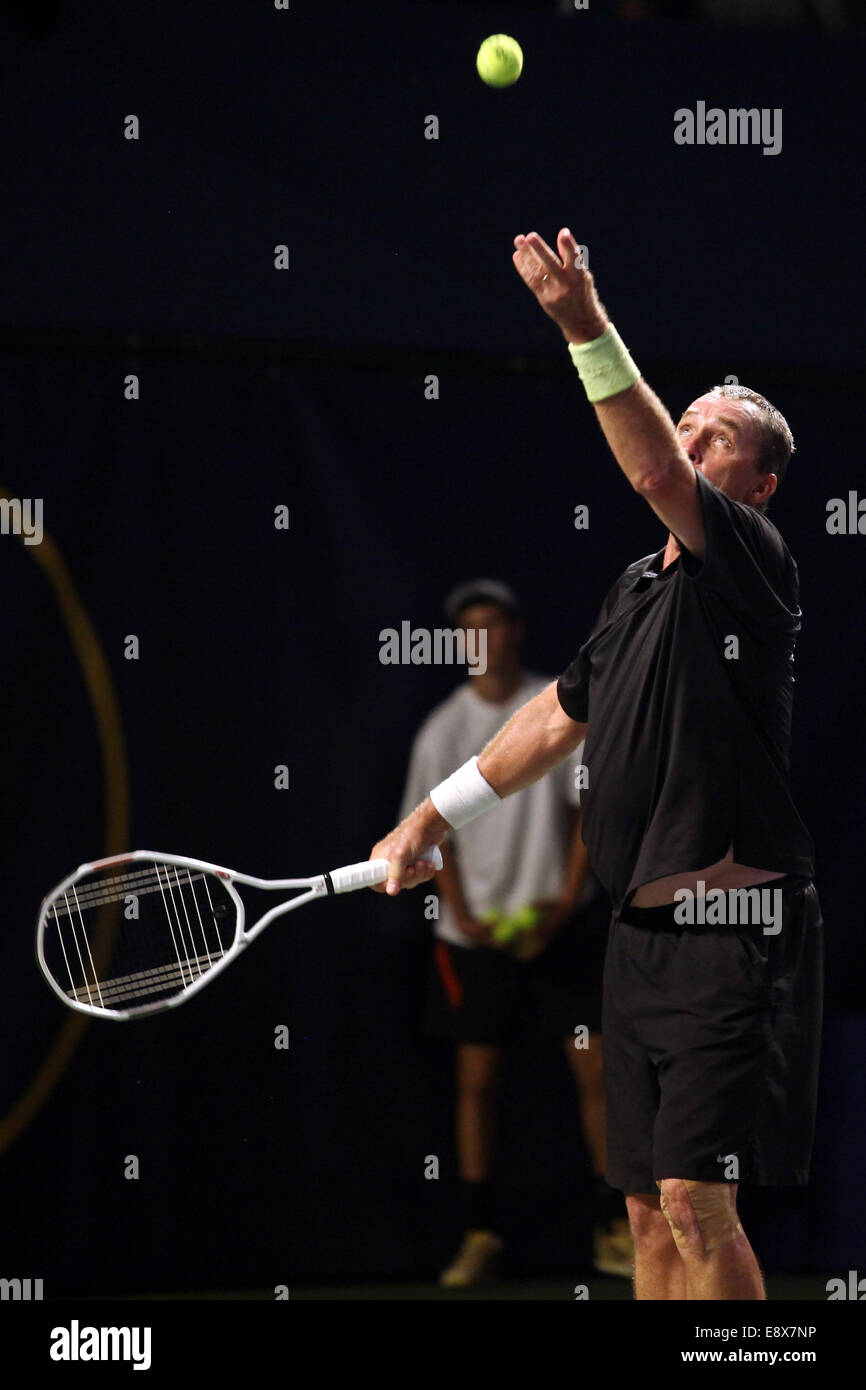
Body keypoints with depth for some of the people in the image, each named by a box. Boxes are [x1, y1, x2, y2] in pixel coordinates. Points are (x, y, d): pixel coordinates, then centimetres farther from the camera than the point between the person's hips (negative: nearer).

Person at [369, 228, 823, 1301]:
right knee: (648, 1209, 9)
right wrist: (431, 820, 34)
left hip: (734, 934, -9)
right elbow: (557, 720, 30)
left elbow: (657, 475, -26)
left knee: (696, 1203, -14)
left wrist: (588, 329, -34)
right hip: (641, 932, 9)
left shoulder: (751, 562, -7)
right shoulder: (639, 588, 19)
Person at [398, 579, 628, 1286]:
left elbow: (589, 808, 0)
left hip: (562, 922, -1)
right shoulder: (444, 728, 3)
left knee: (596, 1067, -4)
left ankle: (615, 1228, 2)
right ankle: (482, 1234, 6)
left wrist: (564, 902, -10)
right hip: (477, 930, 1)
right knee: (478, 1076, 0)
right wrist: (464, 915, -9)